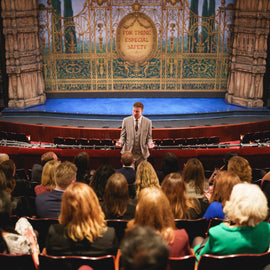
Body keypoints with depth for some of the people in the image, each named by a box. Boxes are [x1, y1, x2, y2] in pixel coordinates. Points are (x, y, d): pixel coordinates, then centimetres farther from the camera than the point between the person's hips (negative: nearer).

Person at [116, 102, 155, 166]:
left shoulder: (148, 122, 0)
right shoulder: (126, 120, 1)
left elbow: (149, 137, 5)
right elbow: (123, 136, 6)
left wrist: (150, 144, -15)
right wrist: (120, 142, -14)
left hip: (142, 154, 0)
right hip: (128, 152, 0)